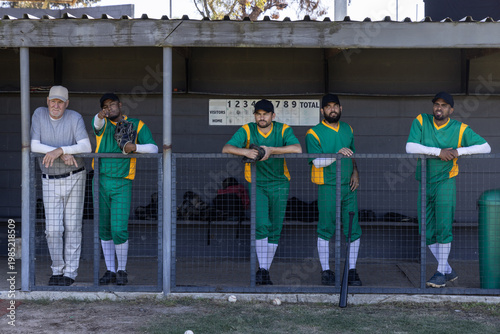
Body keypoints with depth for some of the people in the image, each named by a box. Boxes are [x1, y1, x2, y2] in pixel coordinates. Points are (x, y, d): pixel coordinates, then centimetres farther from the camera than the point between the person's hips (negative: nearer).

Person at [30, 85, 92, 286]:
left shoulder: (75, 118, -10)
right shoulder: (39, 114, -5)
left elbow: (86, 147, -21)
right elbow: (34, 146, -13)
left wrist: (59, 150, -33)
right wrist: (64, 154, -21)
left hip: (74, 178, -1)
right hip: (50, 181, 2)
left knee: (72, 227, 3)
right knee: (53, 229, -3)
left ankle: (70, 273, 12)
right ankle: (57, 270, 16)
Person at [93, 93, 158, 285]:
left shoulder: (137, 125, 3)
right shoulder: (102, 122, 6)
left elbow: (153, 149, -4)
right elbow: (98, 124, -21)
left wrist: (135, 147, -24)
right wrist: (101, 116, -46)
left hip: (122, 185, -3)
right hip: (101, 183, 3)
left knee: (119, 230, -10)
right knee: (104, 230, 8)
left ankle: (122, 271, 10)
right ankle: (110, 271, 19)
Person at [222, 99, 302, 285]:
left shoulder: (283, 130, -5)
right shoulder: (247, 131, -5)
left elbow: (297, 149, -22)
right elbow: (226, 149, -15)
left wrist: (271, 150, -31)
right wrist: (245, 152, -34)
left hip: (279, 184, 2)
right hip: (256, 184, -1)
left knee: (275, 229, 3)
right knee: (262, 224, -18)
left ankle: (265, 272, 13)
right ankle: (262, 269, -10)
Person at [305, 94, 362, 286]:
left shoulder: (347, 129, 14)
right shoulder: (314, 133, -4)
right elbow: (318, 162, -13)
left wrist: (355, 171, 8)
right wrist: (337, 154, -25)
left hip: (348, 185, 5)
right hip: (327, 187, -4)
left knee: (353, 229, 3)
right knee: (325, 230, 1)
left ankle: (351, 271, 12)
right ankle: (326, 271, 11)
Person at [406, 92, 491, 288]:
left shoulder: (460, 129, -4)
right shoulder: (421, 121, -2)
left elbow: (485, 148, -8)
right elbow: (410, 147, -15)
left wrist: (458, 151, -19)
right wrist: (439, 151, -22)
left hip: (445, 183, -3)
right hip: (424, 184, 3)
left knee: (443, 229, -13)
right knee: (427, 234, 6)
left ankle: (441, 272, 0)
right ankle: (449, 271, 21)